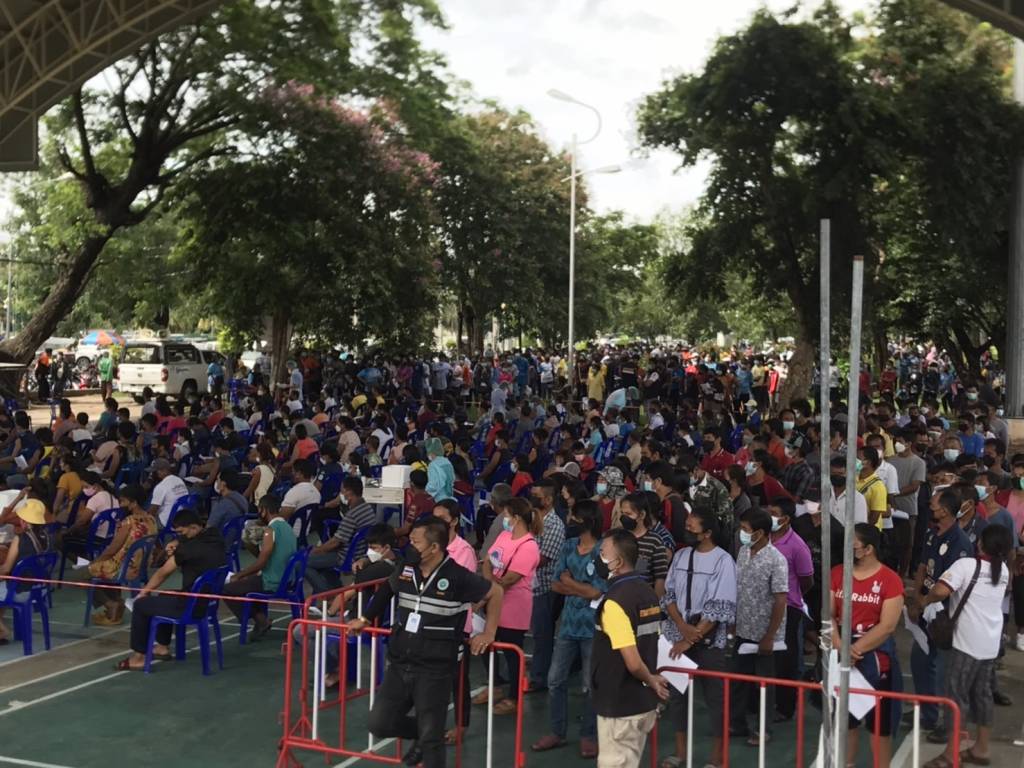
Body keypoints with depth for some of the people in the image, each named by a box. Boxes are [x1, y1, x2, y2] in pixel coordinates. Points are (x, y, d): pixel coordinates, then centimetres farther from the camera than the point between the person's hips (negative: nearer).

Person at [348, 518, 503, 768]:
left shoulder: (457, 576, -14)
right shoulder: (405, 570, 1)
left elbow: (495, 593, -1)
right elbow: (387, 590, 24)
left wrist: (489, 633, -2)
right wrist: (365, 619, 28)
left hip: (434, 670, -5)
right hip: (399, 665, 5)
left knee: (431, 738, 0)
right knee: (379, 724, 6)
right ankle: (421, 733, 33)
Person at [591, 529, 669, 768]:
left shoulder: (614, 602, -22)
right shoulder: (647, 592, 6)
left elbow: (632, 663, -26)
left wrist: (651, 680, -9)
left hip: (619, 705, -8)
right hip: (644, 702, 9)